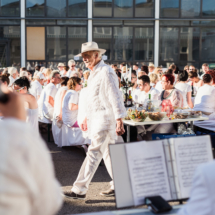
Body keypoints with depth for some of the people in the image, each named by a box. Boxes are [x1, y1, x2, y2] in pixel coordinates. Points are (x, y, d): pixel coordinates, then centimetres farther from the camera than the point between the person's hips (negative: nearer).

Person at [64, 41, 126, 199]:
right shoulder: (94, 73, 16)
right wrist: (87, 117, 24)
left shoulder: (106, 72, -13)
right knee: (108, 153, 14)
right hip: (96, 118, 10)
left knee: (94, 152, -8)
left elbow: (115, 98, -18)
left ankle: (80, 189, -5)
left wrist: (119, 121, -22)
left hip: (105, 118, -10)